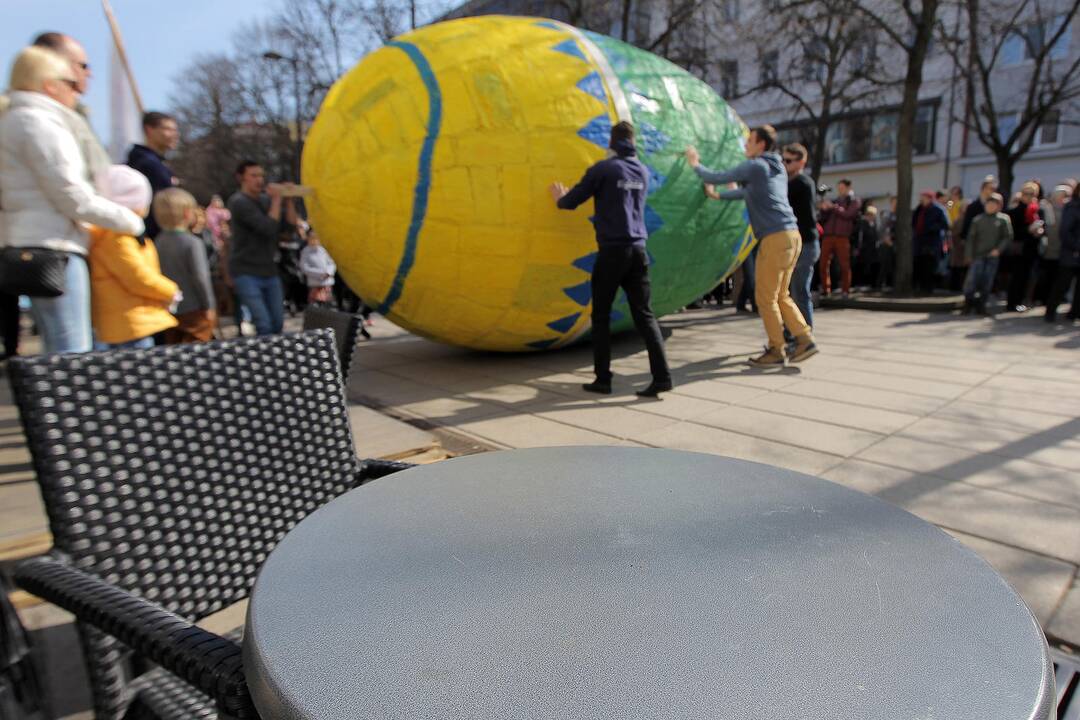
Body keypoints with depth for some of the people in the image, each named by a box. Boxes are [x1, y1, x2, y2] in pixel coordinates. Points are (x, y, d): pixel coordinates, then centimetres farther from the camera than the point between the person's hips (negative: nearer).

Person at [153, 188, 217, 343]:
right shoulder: (193, 242, -16)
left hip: (169, 310, 7)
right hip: (194, 310, -7)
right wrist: (209, 306, -11)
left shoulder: (159, 242, 4)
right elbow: (200, 277, -19)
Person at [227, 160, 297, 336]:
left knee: (277, 323, 5)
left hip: (270, 272, 6)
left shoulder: (266, 199, 10)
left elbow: (292, 222, 6)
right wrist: (277, 198, -14)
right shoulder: (239, 202, -10)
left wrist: (287, 199, -4)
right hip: (246, 273, -6)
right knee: (264, 325, -15)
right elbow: (269, 227, -21)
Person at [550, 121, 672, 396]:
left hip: (612, 251, -5)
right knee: (644, 314, 5)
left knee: (601, 316, 6)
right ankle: (662, 376, -3)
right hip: (638, 250, 5)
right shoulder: (643, 172, 15)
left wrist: (559, 198, 25)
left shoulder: (603, 169, -3)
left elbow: (571, 202, 1)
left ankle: (603, 379, 8)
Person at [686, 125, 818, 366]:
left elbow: (717, 178, -1)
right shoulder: (777, 168, 22)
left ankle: (777, 350, 4)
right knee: (780, 295, 15)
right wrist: (718, 196, 44)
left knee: (766, 297, -1)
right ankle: (804, 339, 9)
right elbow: (748, 193, 35)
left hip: (775, 238, -9)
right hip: (791, 236, 9)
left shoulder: (755, 166, -4)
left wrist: (695, 165, 16)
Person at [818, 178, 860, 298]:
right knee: (824, 264, -2)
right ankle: (825, 290, 4)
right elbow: (824, 218, 19)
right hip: (828, 236, 4)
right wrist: (824, 209, 0)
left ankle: (845, 291, -1)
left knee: (844, 265, -5)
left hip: (843, 237, -4)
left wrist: (833, 207, -6)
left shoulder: (855, 201, 11)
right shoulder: (834, 201, 22)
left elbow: (848, 214, -6)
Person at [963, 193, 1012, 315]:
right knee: (971, 279, -9)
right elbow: (971, 238, 5)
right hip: (978, 255, 0)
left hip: (993, 256, 0)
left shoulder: (1004, 219, 2)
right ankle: (968, 302, 5)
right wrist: (969, 255, 0)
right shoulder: (977, 220, 4)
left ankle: (981, 305, 14)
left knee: (987, 282, 4)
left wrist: (999, 249, -11)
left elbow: (1008, 237, 2)